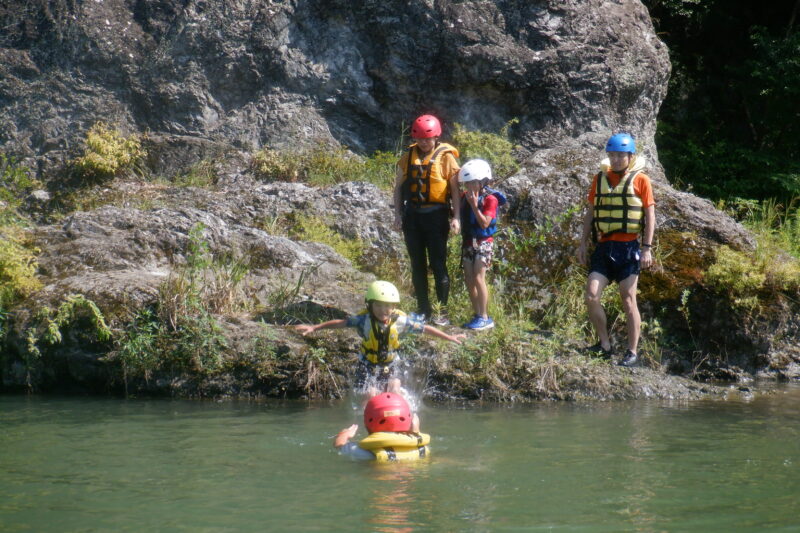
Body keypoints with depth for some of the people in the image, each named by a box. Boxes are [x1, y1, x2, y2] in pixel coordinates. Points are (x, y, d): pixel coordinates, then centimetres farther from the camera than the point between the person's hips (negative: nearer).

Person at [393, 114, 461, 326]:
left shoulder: (445, 157, -4)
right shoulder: (409, 156, 8)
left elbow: (455, 187, -5)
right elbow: (399, 186, 13)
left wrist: (456, 217, -12)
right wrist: (398, 213, 5)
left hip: (436, 215, -5)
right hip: (412, 215, 5)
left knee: (438, 264, -2)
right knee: (417, 265, 9)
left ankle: (442, 312, 3)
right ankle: (423, 310, 16)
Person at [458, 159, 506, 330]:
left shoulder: (489, 199, -12)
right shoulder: (465, 197, 9)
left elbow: (485, 223, -20)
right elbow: (462, 218, 10)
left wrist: (474, 205, -24)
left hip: (483, 243, -7)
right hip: (468, 242, 7)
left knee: (478, 279, -13)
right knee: (469, 280, 6)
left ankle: (485, 318, -8)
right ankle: (477, 315, 15)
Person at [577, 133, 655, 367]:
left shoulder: (640, 180, -3)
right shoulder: (600, 178, 10)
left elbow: (650, 215, -4)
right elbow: (590, 212, 16)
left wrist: (647, 248, -10)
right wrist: (583, 243, 11)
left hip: (628, 247, -4)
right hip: (604, 246, 4)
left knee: (628, 300, 0)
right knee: (591, 296, -6)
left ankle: (632, 352, 8)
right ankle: (605, 344, 8)